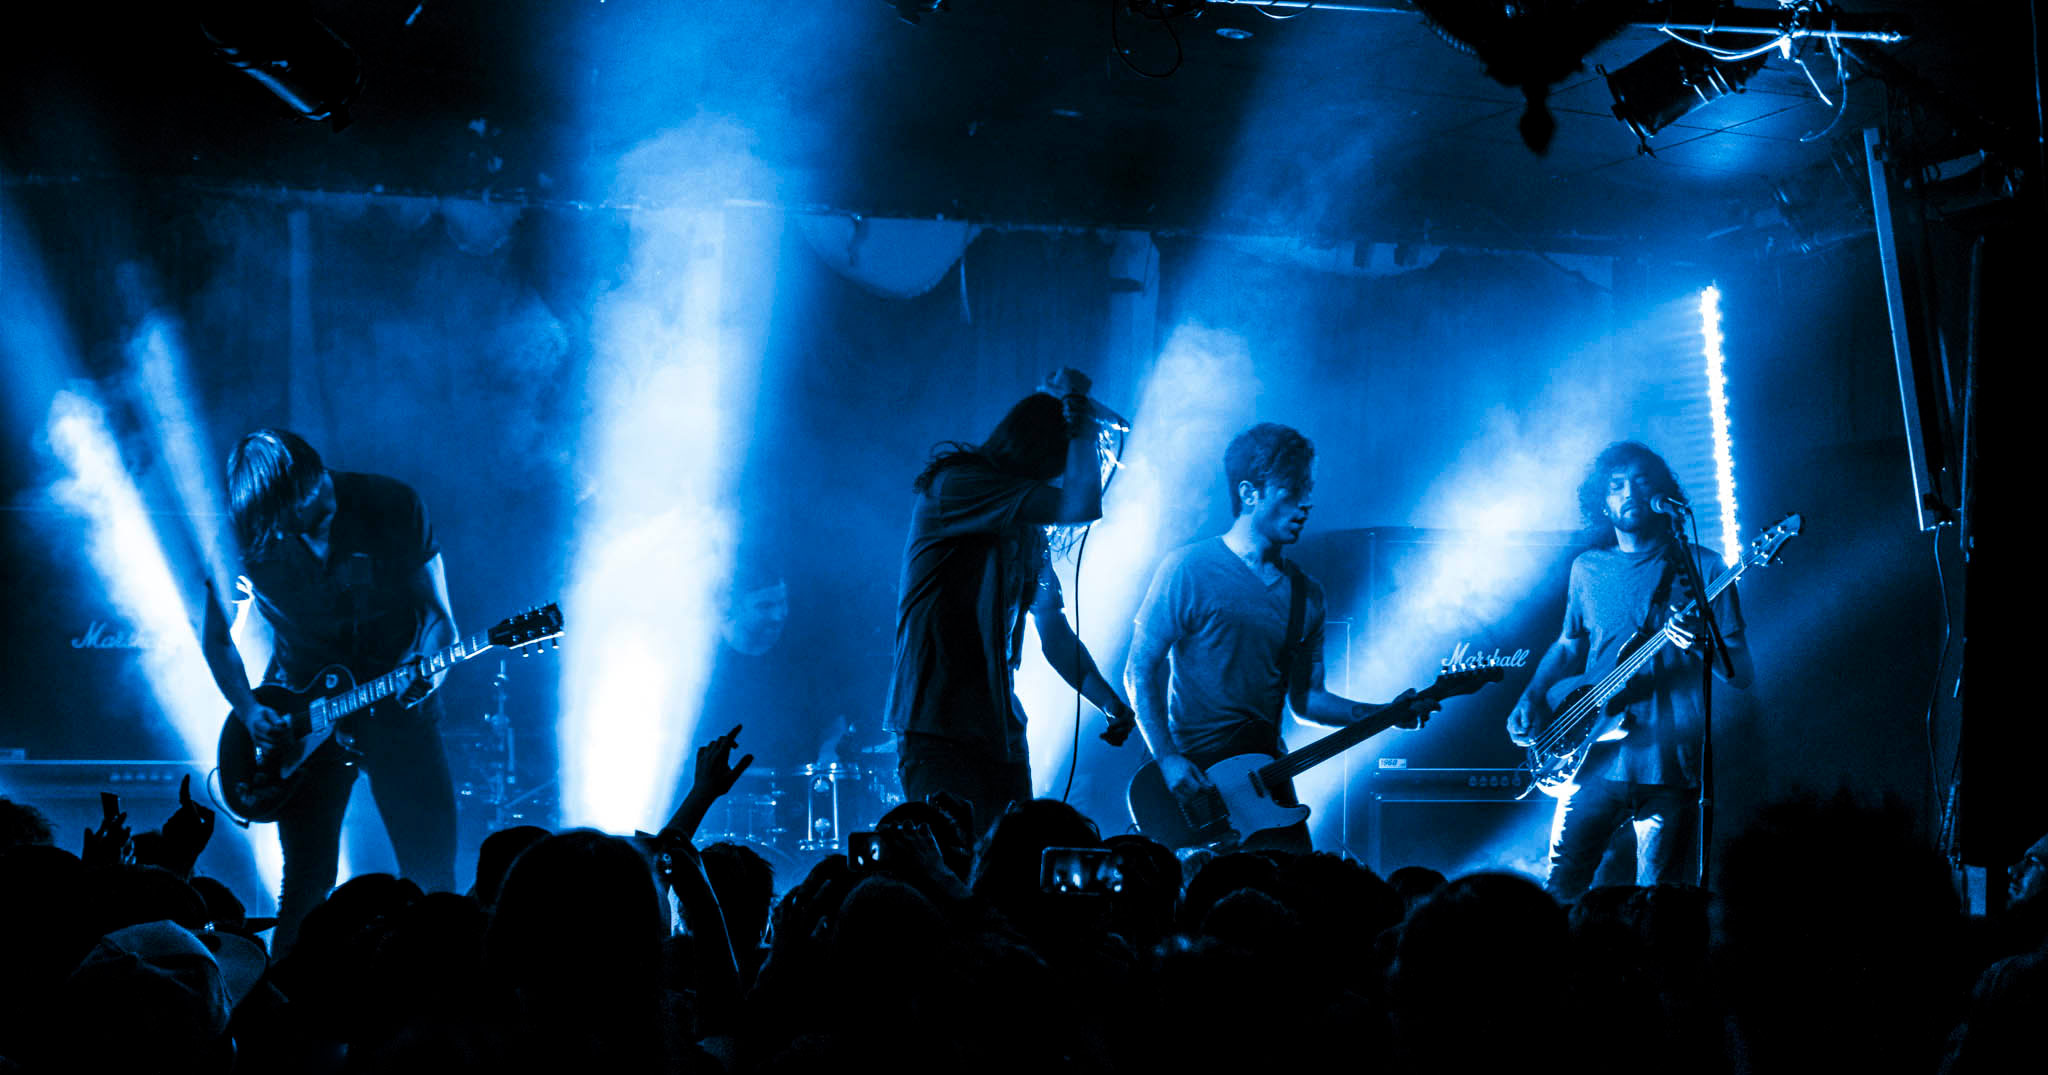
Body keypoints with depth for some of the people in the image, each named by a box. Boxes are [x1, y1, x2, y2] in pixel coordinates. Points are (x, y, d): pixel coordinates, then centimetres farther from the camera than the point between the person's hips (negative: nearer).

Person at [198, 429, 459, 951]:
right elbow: (217, 638, 4)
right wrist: (248, 709, -12)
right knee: (307, 880, -1)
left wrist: (430, 666, -25)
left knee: (433, 873, -1)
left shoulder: (393, 507, -13)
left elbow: (437, 614, -4)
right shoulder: (244, 535, -10)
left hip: (398, 705, 0)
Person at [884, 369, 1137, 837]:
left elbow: (1052, 630, 18)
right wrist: (1080, 421, -8)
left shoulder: (1028, 526, 16)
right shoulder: (955, 486, -11)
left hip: (1001, 731, 8)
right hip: (939, 728, -8)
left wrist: (1107, 698, 5)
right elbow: (1081, 506, -20)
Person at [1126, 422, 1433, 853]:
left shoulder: (1306, 594, 9)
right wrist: (1167, 758, -15)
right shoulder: (1188, 571, -8)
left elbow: (1304, 698, 14)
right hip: (1191, 779, -5)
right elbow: (1140, 672, -6)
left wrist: (1384, 715, 1)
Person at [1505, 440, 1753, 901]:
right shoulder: (1587, 568, 12)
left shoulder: (1699, 567, 2)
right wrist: (1532, 698, 9)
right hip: (1596, 760, 2)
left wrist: (1699, 643, -19)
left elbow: (1743, 674, 1)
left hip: (1670, 764, -2)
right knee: (1560, 891, -3)